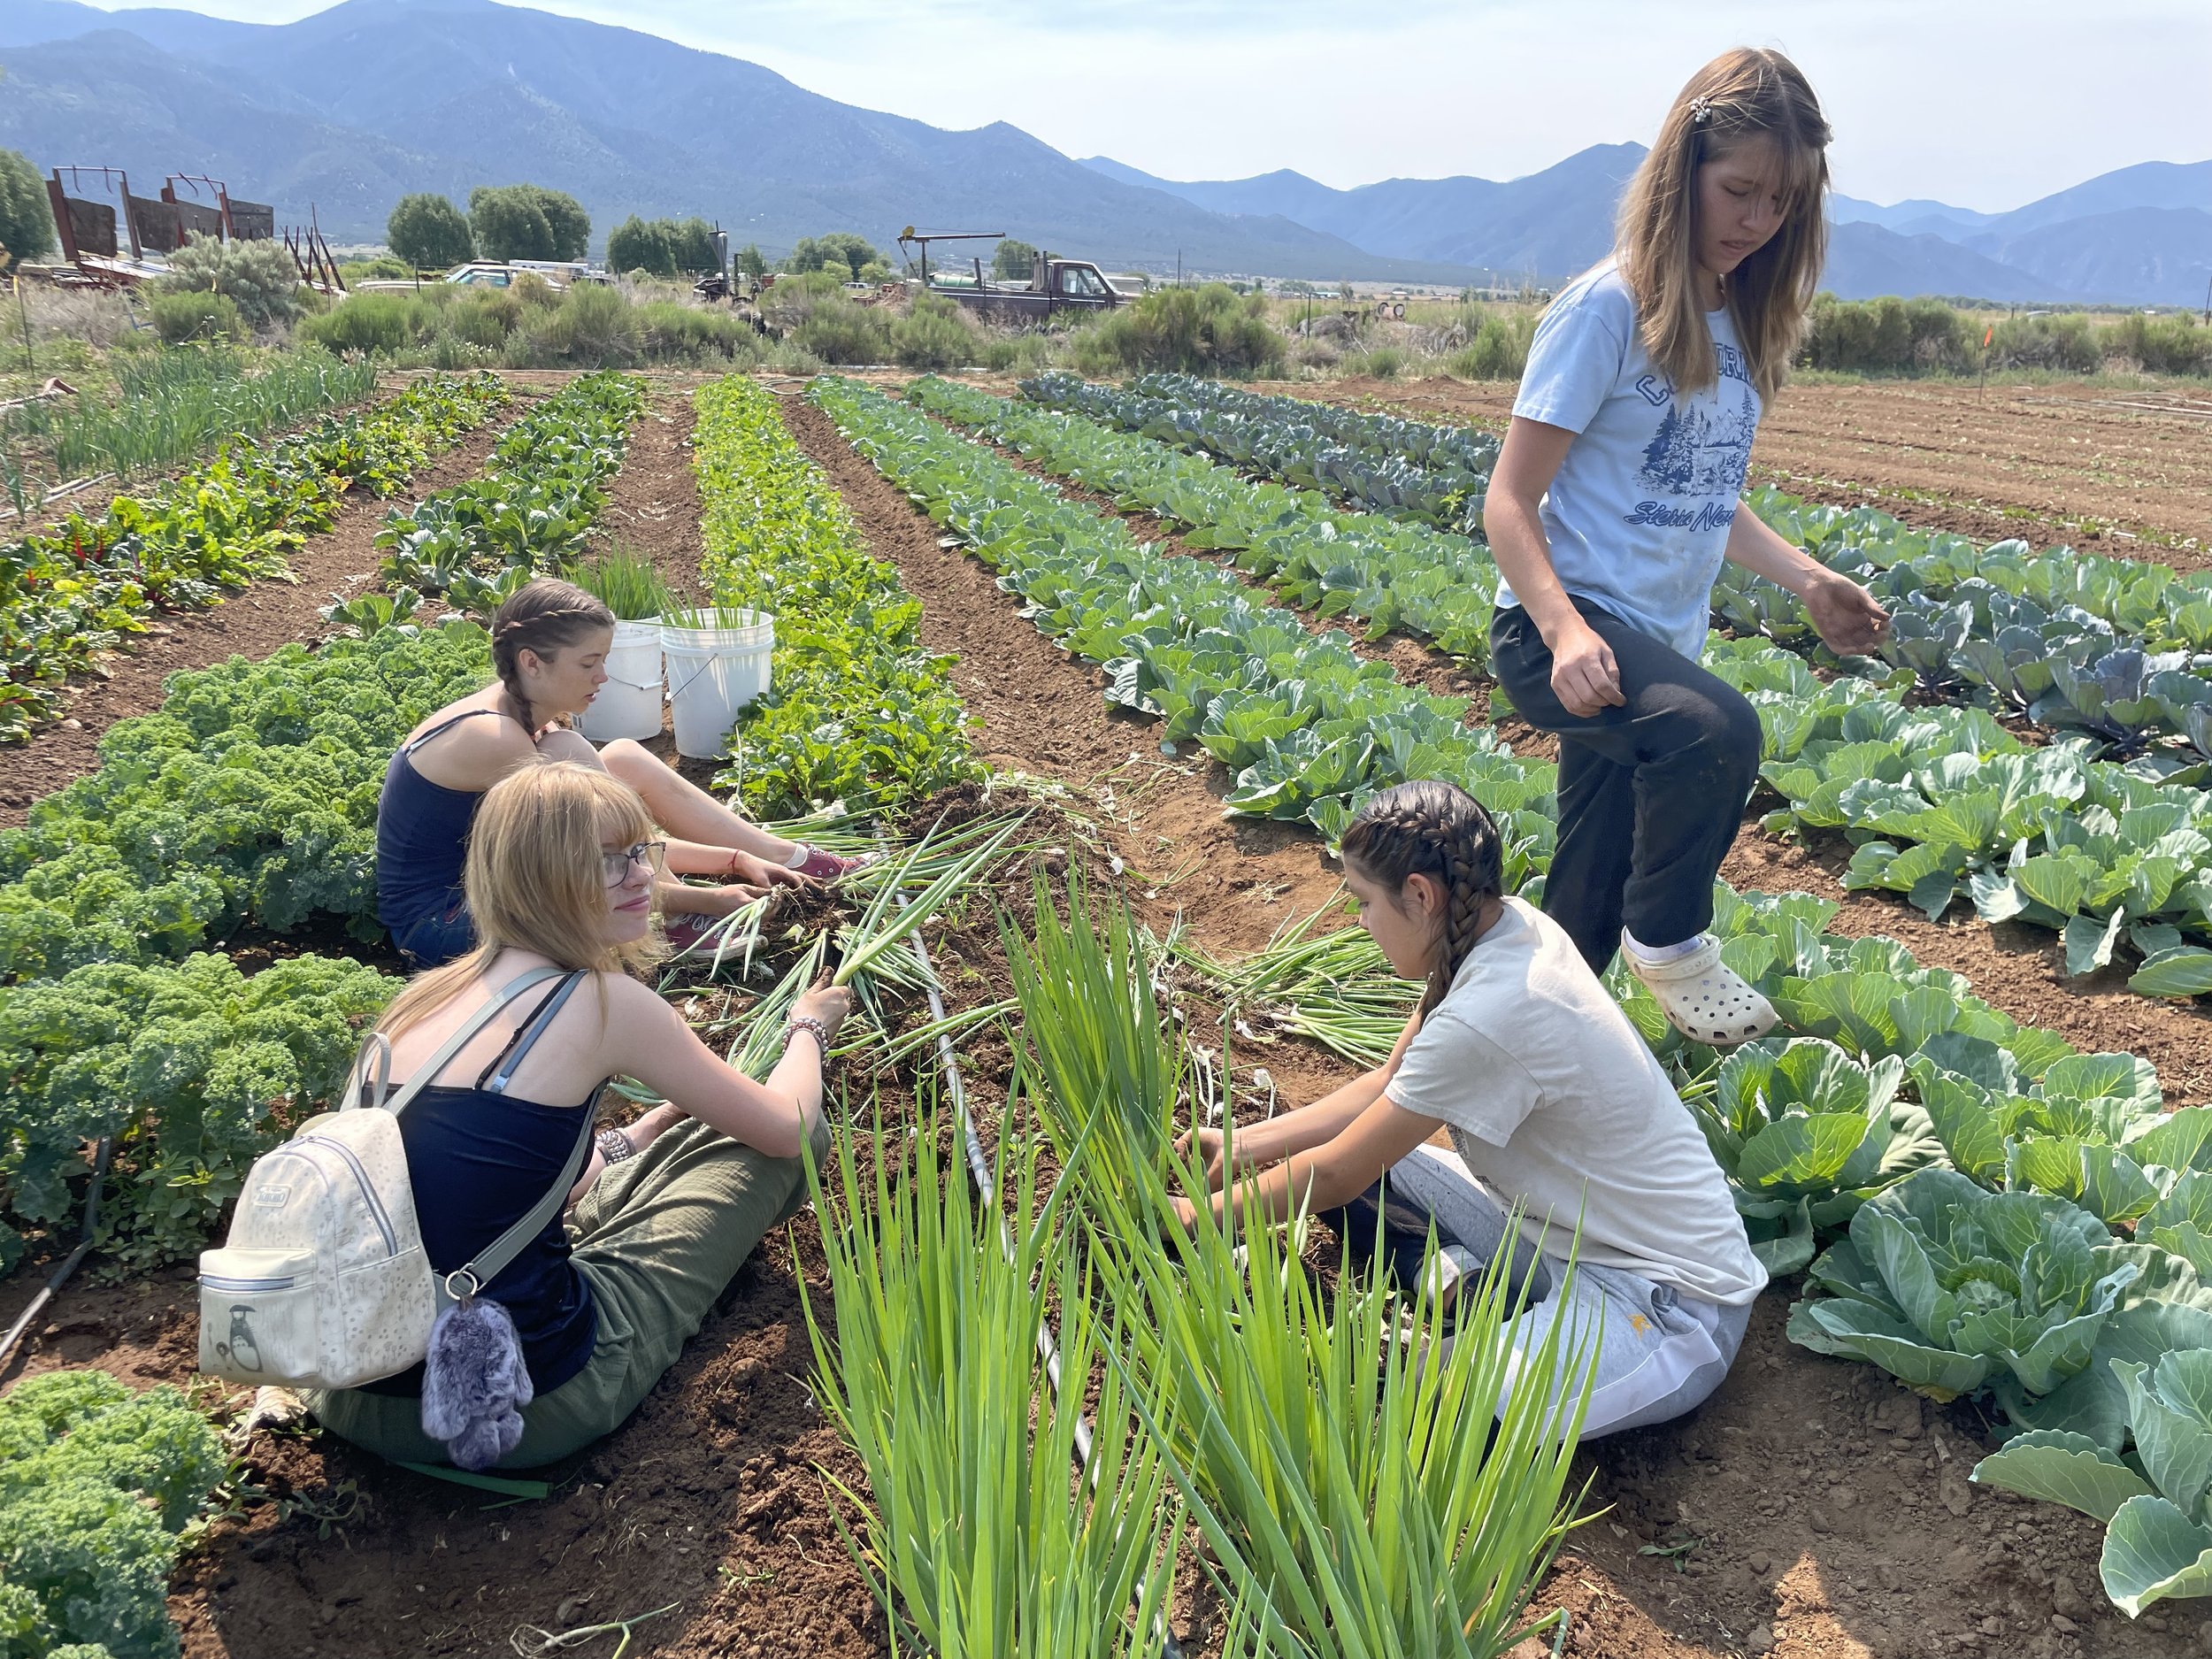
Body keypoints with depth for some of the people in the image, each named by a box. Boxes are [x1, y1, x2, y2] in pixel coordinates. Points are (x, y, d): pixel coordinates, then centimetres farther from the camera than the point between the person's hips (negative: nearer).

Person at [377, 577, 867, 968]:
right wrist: (708, 900, -17)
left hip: (478, 888, 9)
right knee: (571, 757, -23)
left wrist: (737, 858, -3)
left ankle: (790, 860, 8)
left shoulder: (522, 717, 3)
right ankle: (672, 921, -9)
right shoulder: (492, 738, -25)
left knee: (625, 759, 2)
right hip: (440, 926, -9)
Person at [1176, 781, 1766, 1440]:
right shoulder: (1509, 927, -4)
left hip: (1667, 1303, -9)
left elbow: (1335, 1175, -17)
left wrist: (1202, 1212, -2)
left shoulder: (1488, 1016, -30)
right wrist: (1249, 1141, 10)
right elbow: (1387, 1084, 10)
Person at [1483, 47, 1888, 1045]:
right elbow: (1509, 501, -16)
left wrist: (1805, 578, 9)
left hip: (1659, 647, 8)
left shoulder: (1737, 321, 11)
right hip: (1563, 631, -7)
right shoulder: (1609, 309, -12)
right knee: (1718, 732, -36)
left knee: (1580, 926, 11)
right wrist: (1564, 627, -32)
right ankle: (1668, 945, -11)